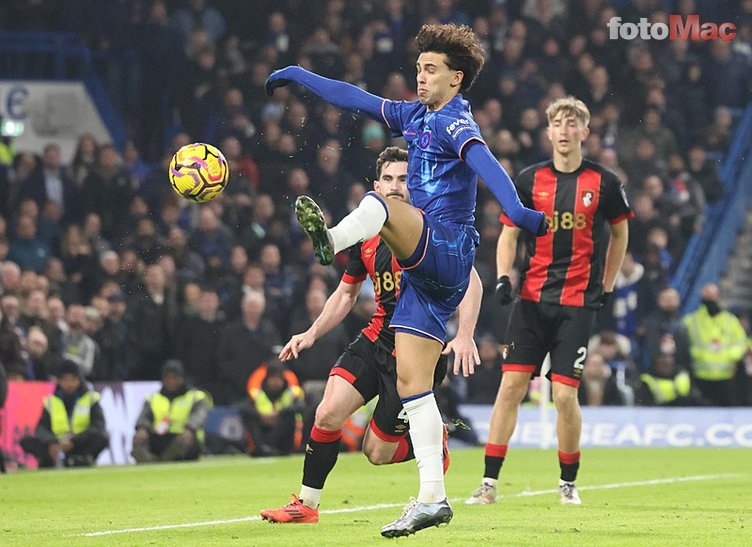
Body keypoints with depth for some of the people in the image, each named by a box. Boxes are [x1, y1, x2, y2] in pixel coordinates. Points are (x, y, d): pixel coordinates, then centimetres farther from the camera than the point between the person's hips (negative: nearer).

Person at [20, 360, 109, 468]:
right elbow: (41, 428, -2)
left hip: (82, 446, -2)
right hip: (58, 446, 2)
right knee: (26, 441, -22)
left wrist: (73, 441, -24)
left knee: (102, 438, -31)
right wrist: (51, 443, -25)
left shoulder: (90, 398, 4)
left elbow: (98, 427, -10)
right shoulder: (51, 401, 9)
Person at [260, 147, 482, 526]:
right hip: (377, 338, 5)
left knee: (378, 452, -4)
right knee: (328, 413, -17)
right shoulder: (365, 235, 8)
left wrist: (464, 335, -28)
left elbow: (470, 282, -14)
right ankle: (306, 505, -3)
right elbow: (346, 293, 22)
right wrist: (311, 334, 10)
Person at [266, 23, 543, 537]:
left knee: (381, 203, -30)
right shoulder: (415, 115, 17)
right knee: (412, 384, 2)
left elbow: (483, 161, -27)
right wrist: (300, 76, 35)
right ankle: (433, 498, 0)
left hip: (448, 249, -8)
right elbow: (359, 99, 29)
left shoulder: (454, 122, -7)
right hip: (427, 271, 8)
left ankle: (331, 239, -65)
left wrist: (516, 209, -44)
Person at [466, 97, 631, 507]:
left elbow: (620, 233, 15)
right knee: (511, 385, -5)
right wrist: (503, 277, -5)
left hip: (578, 303, -1)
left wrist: (606, 287, 12)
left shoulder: (603, 183, 1)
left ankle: (568, 483, 14)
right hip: (532, 299, 1)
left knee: (564, 395, -6)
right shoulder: (530, 179, 3)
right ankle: (489, 483, -2)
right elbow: (509, 234, 11)